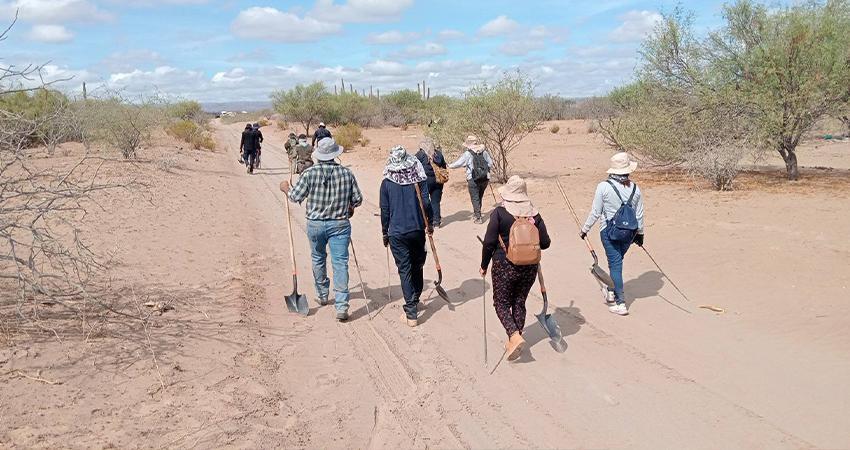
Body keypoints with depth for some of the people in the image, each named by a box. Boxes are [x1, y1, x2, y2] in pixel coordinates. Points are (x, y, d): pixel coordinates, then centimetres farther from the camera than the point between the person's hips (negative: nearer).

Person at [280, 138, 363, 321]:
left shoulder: (310, 173, -10)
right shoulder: (347, 173, -6)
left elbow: (296, 196, -2)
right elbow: (358, 199, 1)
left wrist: (286, 188, 19)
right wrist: (350, 207, 24)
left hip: (315, 224, 1)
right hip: (340, 224, -1)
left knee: (318, 259, 22)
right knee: (340, 262, -1)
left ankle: (322, 296, 38)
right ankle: (341, 306, -8)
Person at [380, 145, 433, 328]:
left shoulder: (387, 183, -4)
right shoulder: (418, 178, -3)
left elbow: (385, 210, 0)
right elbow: (425, 203, -7)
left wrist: (385, 233, 10)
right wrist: (429, 223, 8)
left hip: (397, 232, -1)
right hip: (417, 230, 2)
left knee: (405, 270, 1)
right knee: (417, 267, 18)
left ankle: (411, 312, -3)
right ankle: (415, 301, 34)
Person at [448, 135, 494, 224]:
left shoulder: (467, 154, -9)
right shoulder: (484, 152, 4)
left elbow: (458, 163, -3)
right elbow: (490, 163, 7)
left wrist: (449, 166, 14)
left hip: (473, 179, -5)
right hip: (485, 178, 5)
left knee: (475, 198, 4)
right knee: (479, 197, 20)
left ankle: (479, 217, -1)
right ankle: (476, 213, 36)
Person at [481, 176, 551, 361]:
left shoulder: (499, 213, -13)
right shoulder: (534, 214, -3)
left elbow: (489, 242, -13)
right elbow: (545, 243, 0)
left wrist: (484, 265, 0)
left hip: (504, 267, -4)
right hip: (529, 268, 4)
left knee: (502, 303, 9)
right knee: (519, 302, 17)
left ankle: (515, 336, -12)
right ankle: (514, 341, 24)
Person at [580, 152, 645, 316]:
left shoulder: (604, 187, -13)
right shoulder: (635, 188, -1)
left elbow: (595, 212, -9)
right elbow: (639, 215, 7)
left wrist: (585, 229, 4)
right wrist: (640, 233, 21)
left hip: (609, 231, -4)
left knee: (615, 264, 1)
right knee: (616, 261, 21)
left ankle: (620, 303, 1)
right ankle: (611, 292, 34)